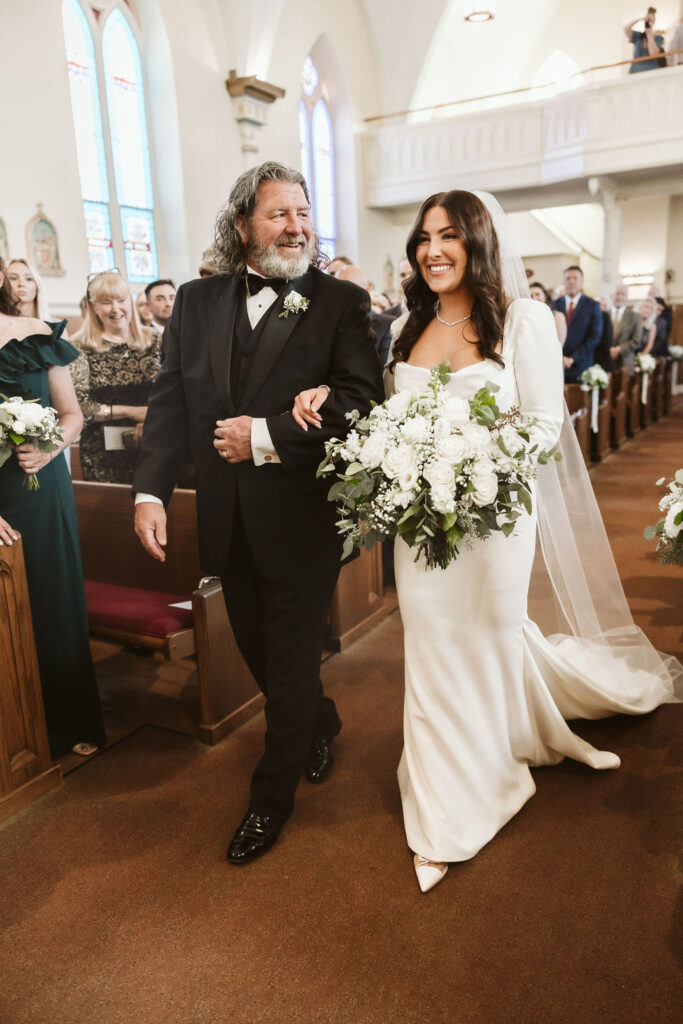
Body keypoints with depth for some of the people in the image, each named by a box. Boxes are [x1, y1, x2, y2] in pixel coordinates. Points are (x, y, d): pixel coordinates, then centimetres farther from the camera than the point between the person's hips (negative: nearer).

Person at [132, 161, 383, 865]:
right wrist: (150, 490, -7)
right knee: (260, 651, 20)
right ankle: (321, 726, 50)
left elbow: (358, 401, -14)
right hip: (227, 518, 5)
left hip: (301, 515, -4)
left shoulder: (342, 302, -4)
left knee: (291, 659, 9)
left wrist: (268, 436, -20)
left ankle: (271, 797, 31)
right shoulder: (196, 301, 7)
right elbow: (170, 401, 3)